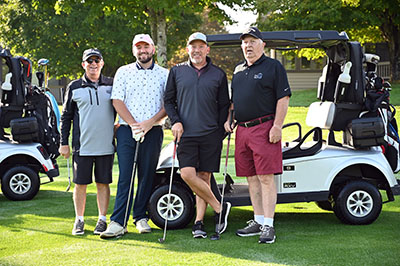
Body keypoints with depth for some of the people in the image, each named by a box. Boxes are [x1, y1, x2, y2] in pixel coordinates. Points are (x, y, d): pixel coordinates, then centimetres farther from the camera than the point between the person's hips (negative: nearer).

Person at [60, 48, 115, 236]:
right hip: (82, 146, 0)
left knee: (103, 183, 5)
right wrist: (64, 143, 4)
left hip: (106, 145, 1)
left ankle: (102, 220, 14)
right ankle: (79, 221, 14)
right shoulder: (74, 87, 6)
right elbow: (66, 116, 8)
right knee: (80, 184, 3)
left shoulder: (111, 85, 8)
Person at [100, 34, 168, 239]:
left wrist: (150, 122, -10)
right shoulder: (123, 72, 9)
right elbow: (117, 101, 1)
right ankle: (118, 222, -8)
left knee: (147, 176, 4)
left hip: (153, 131, 1)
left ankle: (141, 217, 15)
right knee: (125, 176, -6)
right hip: (127, 130, -1)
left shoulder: (164, 74, 9)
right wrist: (134, 124, -9)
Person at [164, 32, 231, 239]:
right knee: (187, 174, -15)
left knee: (204, 177, 0)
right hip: (186, 134, 0)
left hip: (210, 134, 0)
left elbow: (224, 105, 11)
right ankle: (219, 208, -2)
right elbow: (168, 100, 12)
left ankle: (199, 222, 7)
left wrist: (220, 132, 2)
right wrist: (175, 121, -4)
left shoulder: (218, 74, 8)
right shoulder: (177, 72, 9)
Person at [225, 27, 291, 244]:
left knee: (266, 178, -9)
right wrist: (228, 119, 15)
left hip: (264, 128, -7)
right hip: (242, 130, 7)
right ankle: (258, 221, 17)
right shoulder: (238, 70, 20)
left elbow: (283, 98, -7)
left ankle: (268, 226, -8)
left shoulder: (273, 67, -1)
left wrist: (277, 126, -15)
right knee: (251, 178, 9)